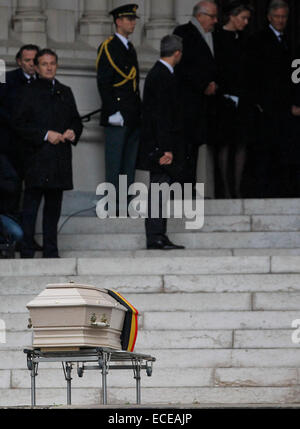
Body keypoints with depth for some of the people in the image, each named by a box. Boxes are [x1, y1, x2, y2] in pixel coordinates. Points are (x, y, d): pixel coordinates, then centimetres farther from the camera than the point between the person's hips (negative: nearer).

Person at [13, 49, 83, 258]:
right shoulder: (30, 92, 2)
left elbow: (76, 121, 22)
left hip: (60, 160, 5)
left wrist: (73, 132, -1)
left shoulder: (65, 92, 17)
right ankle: (27, 252, -5)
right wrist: (45, 135, -14)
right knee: (31, 205, -6)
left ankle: (51, 252, 11)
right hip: (37, 159, -5)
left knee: (54, 207, 7)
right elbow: (19, 124, -5)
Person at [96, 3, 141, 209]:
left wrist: (139, 112, 17)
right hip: (117, 115, -8)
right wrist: (113, 112, -17)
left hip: (133, 118, 8)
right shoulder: (108, 47, -6)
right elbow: (103, 82, -12)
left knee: (130, 162, 8)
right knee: (115, 163, -6)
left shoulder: (130, 48, 20)